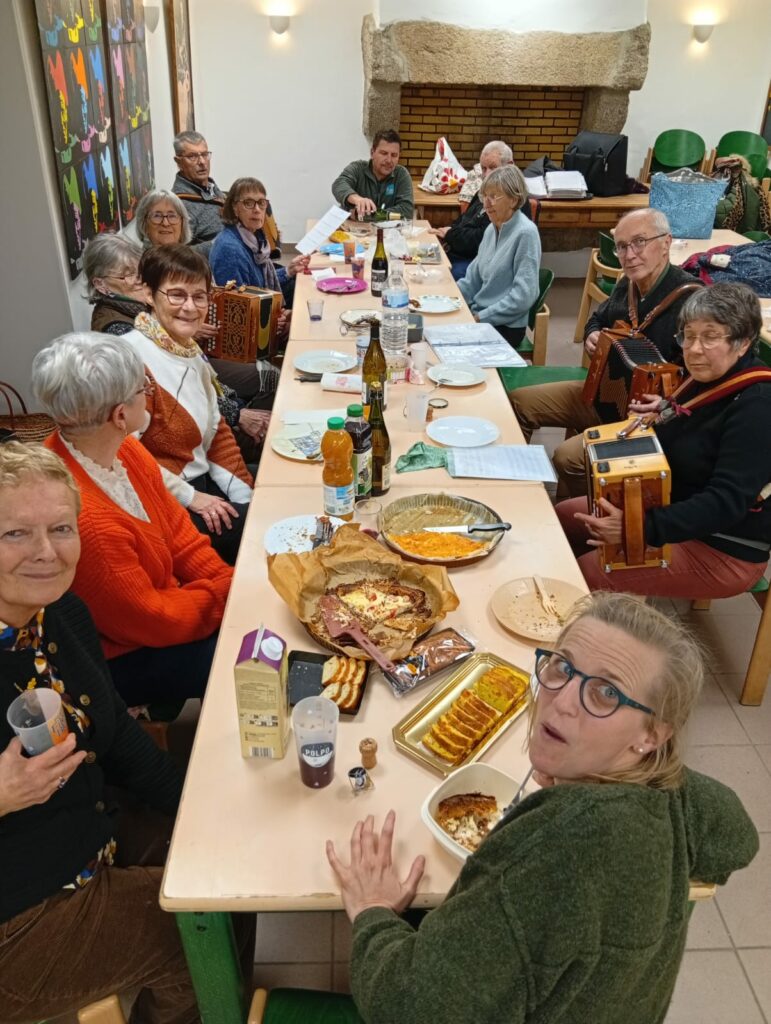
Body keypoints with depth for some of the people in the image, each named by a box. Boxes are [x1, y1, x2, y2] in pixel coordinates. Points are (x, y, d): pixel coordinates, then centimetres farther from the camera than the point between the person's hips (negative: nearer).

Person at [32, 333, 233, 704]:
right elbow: (152, 621, -25)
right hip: (117, 659, -8)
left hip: (155, 599, 8)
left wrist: (233, 585, -10)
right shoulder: (80, 516, -36)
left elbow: (177, 531, 1)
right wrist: (226, 593, -12)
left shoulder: (121, 448, -10)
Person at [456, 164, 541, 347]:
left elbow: (524, 295, -20)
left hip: (505, 326, -7)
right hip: (478, 314, 7)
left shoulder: (525, 233, -15)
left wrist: (481, 318, -18)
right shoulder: (491, 229, 9)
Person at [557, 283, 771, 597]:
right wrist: (665, 414, -2)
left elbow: (726, 502, -32)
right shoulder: (709, 379, 3)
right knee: (562, 516, 9)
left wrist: (643, 527, -42)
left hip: (722, 549, -9)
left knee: (585, 574, -20)